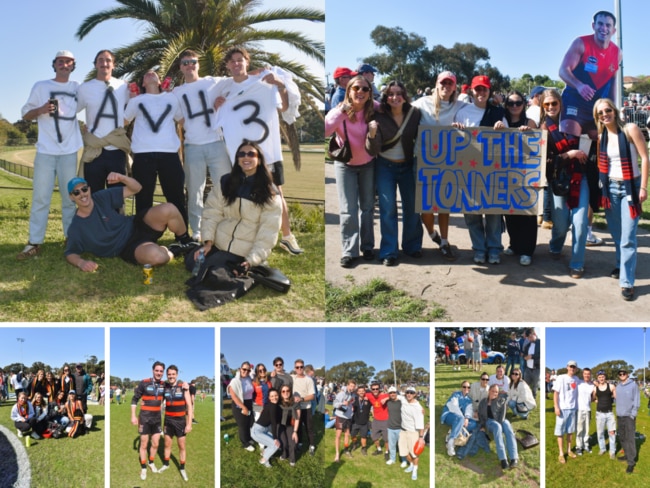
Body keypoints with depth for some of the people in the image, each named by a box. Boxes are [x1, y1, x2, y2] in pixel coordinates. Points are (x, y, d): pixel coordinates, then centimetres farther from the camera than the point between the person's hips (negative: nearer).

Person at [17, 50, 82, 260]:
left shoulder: (78, 88, 10)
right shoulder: (40, 86, 5)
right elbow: (26, 114, 6)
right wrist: (41, 110, -13)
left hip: (69, 151, 2)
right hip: (46, 150, -2)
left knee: (70, 197, 6)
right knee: (40, 197, -4)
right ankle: (34, 242, -2)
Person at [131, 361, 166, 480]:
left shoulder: (164, 385, -1)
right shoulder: (144, 383, -15)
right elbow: (134, 399, -7)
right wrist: (133, 416, -10)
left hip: (157, 418, 4)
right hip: (145, 418, -4)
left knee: (155, 444, 11)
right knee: (144, 444, 6)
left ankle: (151, 463, 34)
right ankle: (143, 468, 22)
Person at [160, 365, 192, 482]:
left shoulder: (183, 386, -16)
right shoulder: (165, 386, -5)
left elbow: (189, 406, -13)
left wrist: (189, 424, -15)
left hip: (180, 421, -3)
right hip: (168, 420, 3)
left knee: (182, 447, 6)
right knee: (167, 445, 16)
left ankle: (182, 469, 23)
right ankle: (166, 464, 37)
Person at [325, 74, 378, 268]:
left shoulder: (373, 111, -12)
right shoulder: (340, 111, -19)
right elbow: (325, 130, -35)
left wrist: (375, 125, -21)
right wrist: (343, 111, -37)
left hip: (367, 164, 3)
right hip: (345, 165, -2)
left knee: (367, 207, 11)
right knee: (348, 210, -5)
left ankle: (367, 246, 23)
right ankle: (349, 252, 0)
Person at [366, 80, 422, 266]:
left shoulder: (414, 114, -11)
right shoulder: (379, 116, -15)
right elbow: (373, 150, -17)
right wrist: (372, 134, -37)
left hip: (407, 165, 2)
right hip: (385, 166, -2)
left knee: (411, 206, 8)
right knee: (388, 208, -4)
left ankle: (412, 245, 25)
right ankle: (388, 252, 3)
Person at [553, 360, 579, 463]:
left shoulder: (576, 379, 7)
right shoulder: (561, 378, -8)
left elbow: (576, 393, 18)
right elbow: (556, 393, -9)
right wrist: (556, 407, -14)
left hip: (573, 408, 5)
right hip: (562, 409, -5)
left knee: (570, 431, 14)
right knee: (560, 431, -1)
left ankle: (569, 450, 27)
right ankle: (561, 454, 4)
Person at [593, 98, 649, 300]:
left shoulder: (630, 129, -9)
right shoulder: (600, 137, 5)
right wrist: (600, 186, 0)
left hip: (630, 186, -5)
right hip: (610, 187, 5)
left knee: (628, 237, -9)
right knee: (616, 234, 13)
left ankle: (627, 282, -7)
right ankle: (622, 266, 33)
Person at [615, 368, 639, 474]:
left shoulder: (633, 385, -6)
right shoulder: (618, 386, 10)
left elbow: (637, 400, -7)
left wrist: (633, 414, -11)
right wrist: (617, 413, 8)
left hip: (629, 416, -6)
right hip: (619, 416, 6)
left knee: (630, 438, -9)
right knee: (622, 437, 13)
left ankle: (631, 462, -9)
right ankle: (627, 455, 28)